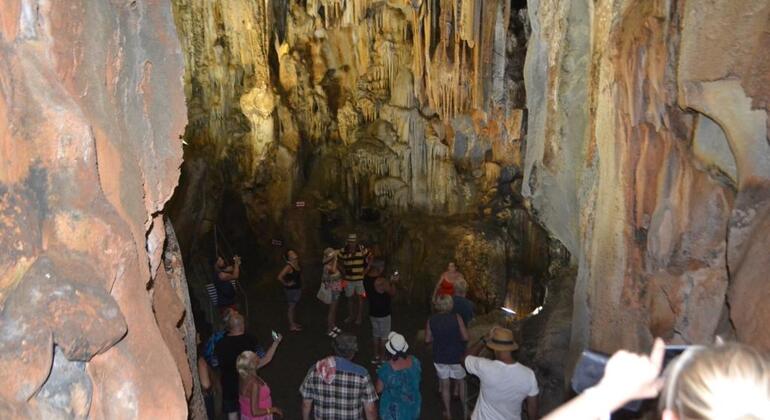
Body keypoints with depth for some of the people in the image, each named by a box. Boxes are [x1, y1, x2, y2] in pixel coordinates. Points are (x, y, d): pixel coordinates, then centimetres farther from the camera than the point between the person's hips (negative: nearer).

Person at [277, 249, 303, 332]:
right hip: (291, 289, -8)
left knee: (294, 306, 20)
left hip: (297, 288, 8)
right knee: (291, 307, 5)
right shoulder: (289, 266, -24)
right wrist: (286, 284, -17)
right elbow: (280, 277, -29)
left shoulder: (296, 264, 1)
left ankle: (293, 322, 34)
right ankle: (292, 326, 16)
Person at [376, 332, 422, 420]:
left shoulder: (386, 369, -29)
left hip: (393, 409, -3)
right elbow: (417, 380, 1)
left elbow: (378, 389, -14)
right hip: (412, 405, 3)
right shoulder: (414, 361, -17)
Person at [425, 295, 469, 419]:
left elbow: (428, 339, -3)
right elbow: (465, 337, -15)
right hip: (456, 356, -1)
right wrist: (456, 337, 4)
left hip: (440, 358, 1)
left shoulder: (431, 320, -10)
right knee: (461, 383, 20)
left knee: (445, 385, 17)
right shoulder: (456, 318, -16)